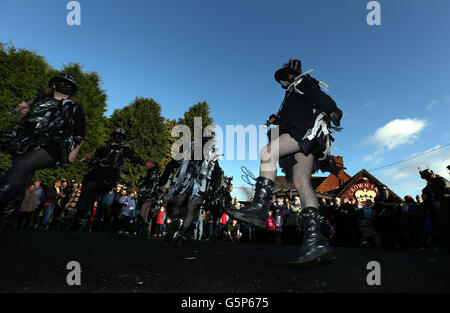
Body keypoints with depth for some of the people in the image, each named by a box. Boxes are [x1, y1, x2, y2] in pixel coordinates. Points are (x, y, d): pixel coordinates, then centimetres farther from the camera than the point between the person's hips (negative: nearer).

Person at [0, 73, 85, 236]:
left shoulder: (74, 108, 20)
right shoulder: (40, 100, 26)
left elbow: (80, 134, 15)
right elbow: (18, 123, 26)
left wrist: (75, 151, -1)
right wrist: (22, 113, 3)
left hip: (52, 147, -4)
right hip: (26, 144, 4)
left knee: (23, 164, -31)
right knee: (18, 186, -12)